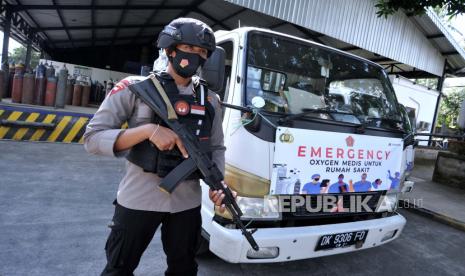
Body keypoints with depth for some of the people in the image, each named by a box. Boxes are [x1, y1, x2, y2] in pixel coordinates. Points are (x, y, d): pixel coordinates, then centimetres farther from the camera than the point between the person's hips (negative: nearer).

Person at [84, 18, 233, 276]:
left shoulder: (210, 100, 6)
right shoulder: (136, 87, -6)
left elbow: (216, 148, 10)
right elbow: (92, 138, -10)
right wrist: (148, 130, -23)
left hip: (187, 203, 4)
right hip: (138, 200, -3)